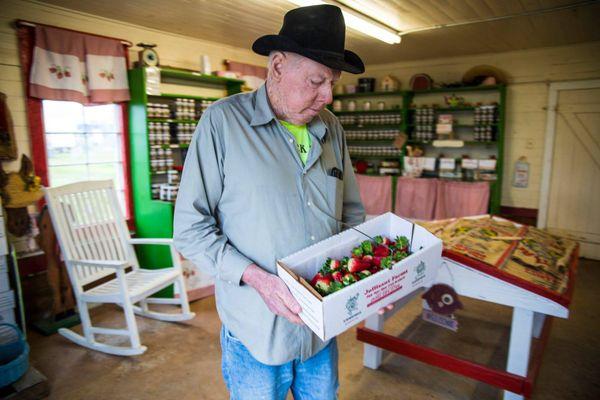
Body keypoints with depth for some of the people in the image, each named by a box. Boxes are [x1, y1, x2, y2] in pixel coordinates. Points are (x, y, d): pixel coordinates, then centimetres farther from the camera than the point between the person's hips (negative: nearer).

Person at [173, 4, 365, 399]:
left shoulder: (331, 128, 2)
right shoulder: (223, 121, -13)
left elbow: (351, 211, 10)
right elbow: (191, 229, -13)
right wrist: (256, 278, -24)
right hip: (257, 331, -4)